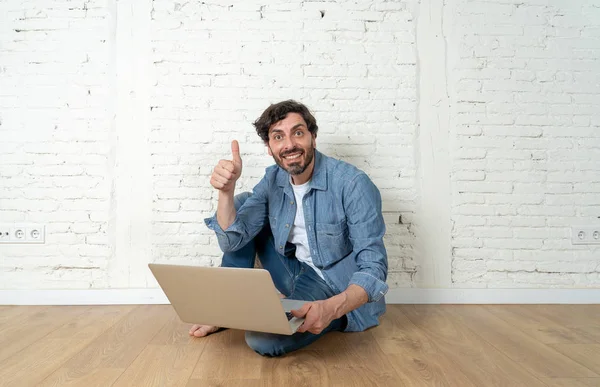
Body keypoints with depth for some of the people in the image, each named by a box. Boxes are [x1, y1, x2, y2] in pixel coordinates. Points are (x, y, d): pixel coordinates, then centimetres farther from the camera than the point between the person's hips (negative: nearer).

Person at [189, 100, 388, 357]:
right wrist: (226, 191, -27)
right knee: (242, 203, 0)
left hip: (343, 292, -7)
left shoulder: (353, 184, -22)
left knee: (262, 339, -31)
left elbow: (373, 266, -25)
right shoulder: (273, 180, -3)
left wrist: (333, 308, -43)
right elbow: (232, 240, -9)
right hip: (295, 274, 7)